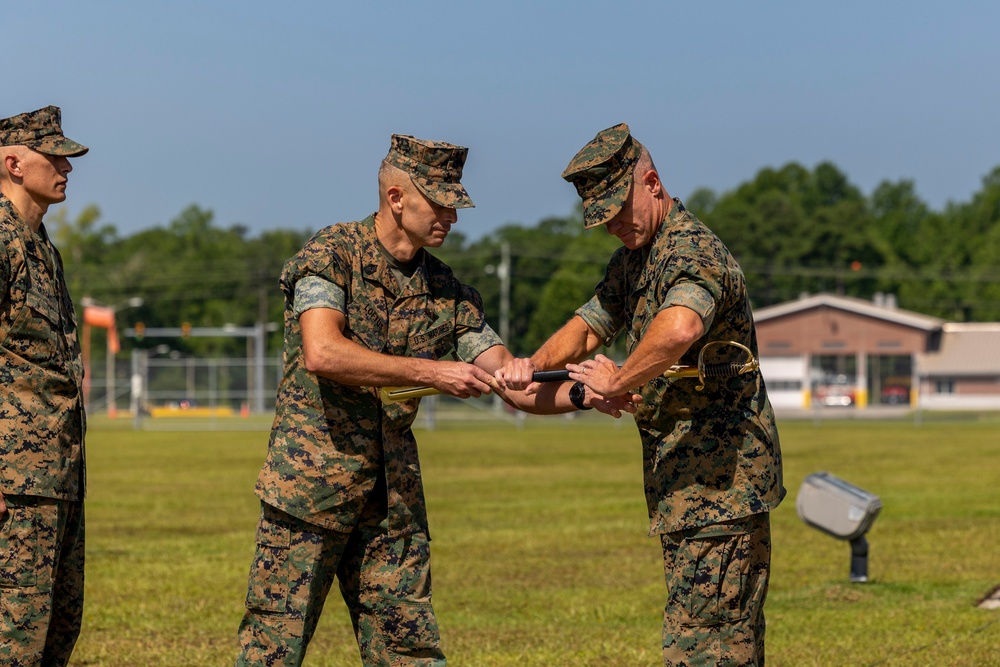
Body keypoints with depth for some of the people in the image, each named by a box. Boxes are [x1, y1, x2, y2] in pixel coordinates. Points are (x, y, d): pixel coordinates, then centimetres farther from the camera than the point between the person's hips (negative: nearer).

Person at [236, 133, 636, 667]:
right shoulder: (332, 254, -7)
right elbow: (322, 353, -24)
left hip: (395, 499, 6)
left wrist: (581, 393, -14)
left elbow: (515, 385, 6)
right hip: (311, 486, -6)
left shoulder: (448, 293, 10)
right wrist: (431, 372, -24)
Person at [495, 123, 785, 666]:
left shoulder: (692, 250, -19)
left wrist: (618, 381, -25)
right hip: (684, 482, 10)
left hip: (718, 481, -10)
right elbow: (588, 325, 20)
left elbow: (678, 328, -40)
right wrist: (534, 365, -1)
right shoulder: (632, 259, 15)